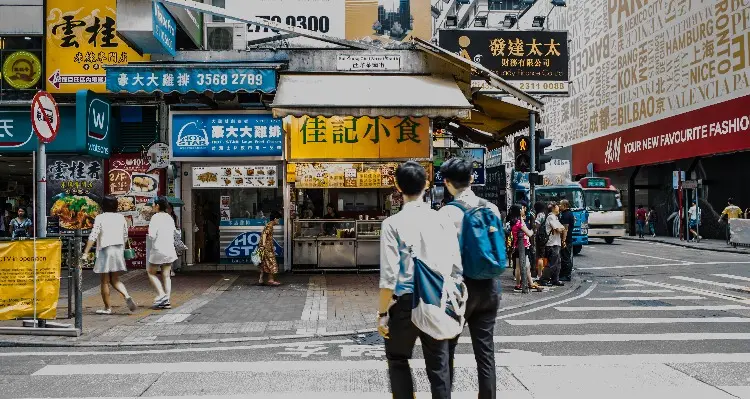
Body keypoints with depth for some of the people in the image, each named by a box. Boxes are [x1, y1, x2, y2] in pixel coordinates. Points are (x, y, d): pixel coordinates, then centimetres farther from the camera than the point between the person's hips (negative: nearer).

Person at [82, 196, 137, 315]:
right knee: (115, 280, 13)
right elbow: (125, 237, 11)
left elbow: (93, 236, -14)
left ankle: (107, 308, 11)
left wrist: (86, 252, -14)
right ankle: (127, 297, -10)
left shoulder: (100, 218, -7)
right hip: (119, 250, 5)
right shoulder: (121, 218, 7)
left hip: (105, 251, -5)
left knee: (105, 281, 6)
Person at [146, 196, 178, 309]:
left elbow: (152, 235, -19)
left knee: (151, 272, 11)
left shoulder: (156, 217, -12)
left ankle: (161, 294, -2)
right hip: (170, 249, 6)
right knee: (166, 276, 9)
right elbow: (174, 233, 13)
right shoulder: (169, 218, 9)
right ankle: (167, 301, 8)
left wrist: (150, 238, 2)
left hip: (158, 249, -6)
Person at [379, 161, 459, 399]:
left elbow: (389, 275, -14)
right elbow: (456, 268, 4)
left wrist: (382, 313, -5)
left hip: (406, 302, -3)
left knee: (397, 360, 16)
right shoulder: (442, 220, 1)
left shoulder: (393, 223, -10)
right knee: (438, 364, 13)